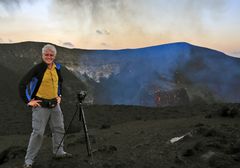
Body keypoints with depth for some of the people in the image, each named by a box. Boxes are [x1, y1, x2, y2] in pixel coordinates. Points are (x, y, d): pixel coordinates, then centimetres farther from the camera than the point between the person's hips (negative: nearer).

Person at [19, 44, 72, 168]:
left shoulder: (57, 68, 6)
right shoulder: (37, 68, -13)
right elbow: (22, 84, -14)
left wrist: (59, 95, 18)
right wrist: (28, 101, -14)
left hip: (55, 104, 7)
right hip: (41, 105, -6)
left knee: (59, 129, 14)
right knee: (38, 132, -8)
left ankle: (58, 152, 32)